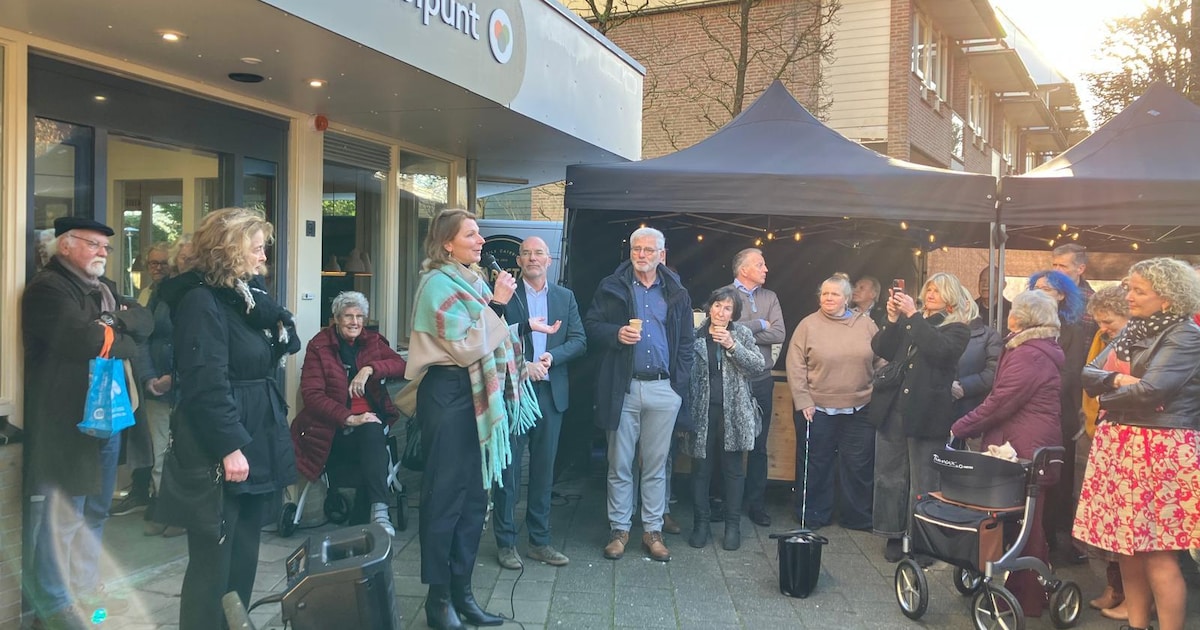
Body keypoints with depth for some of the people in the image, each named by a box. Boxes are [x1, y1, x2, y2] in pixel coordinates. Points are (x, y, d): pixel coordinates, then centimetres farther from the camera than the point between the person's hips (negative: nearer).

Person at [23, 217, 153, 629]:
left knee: (95, 510, 17)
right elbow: (86, 339, -24)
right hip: (67, 421, -9)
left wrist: (114, 322, -13)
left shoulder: (103, 288, 18)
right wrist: (124, 340, -6)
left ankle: (85, 588, 30)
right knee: (64, 514, -2)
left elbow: (145, 322, 7)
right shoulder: (47, 288, -11)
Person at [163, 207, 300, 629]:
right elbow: (206, 384, -21)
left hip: (257, 443, 9)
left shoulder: (248, 295, 12)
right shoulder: (201, 301, -14)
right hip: (220, 451, -9)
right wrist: (230, 447, -23)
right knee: (214, 562, 1)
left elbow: (289, 344, 16)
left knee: (244, 557, 16)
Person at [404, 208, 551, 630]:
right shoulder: (438, 283, -11)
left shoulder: (472, 280, 14)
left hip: (476, 394, 8)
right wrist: (497, 304, -15)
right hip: (448, 394, -8)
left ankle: (461, 591, 20)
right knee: (445, 494, -2)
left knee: (474, 494, 11)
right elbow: (466, 346, -18)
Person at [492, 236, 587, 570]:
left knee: (544, 468, 10)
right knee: (508, 467, 3)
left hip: (551, 392, 4)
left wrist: (552, 355, -12)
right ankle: (505, 542, 13)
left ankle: (539, 540, 20)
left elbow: (579, 341, 5)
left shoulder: (565, 297, 11)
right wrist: (522, 365, -18)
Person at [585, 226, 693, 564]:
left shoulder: (677, 294, 10)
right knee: (619, 465, 6)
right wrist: (616, 333, -15)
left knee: (656, 465, 9)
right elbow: (591, 325, 5)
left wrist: (680, 385, 1)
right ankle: (619, 529, 17)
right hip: (623, 387, -1)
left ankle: (653, 530, 19)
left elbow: (685, 344, 10)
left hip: (664, 388, 1)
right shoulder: (611, 288, 5)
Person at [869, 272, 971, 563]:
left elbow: (938, 349, -18)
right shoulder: (907, 322, 15)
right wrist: (892, 319, -8)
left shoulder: (957, 329, 3)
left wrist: (913, 315, -16)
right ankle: (893, 535, 18)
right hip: (892, 410, 4)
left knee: (923, 482, 1)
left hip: (925, 414, -4)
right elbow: (880, 348, 6)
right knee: (889, 476, 8)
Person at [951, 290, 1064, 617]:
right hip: (1029, 444, 10)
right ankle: (1029, 590, 25)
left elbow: (1000, 402, -20)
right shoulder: (1039, 349, 17)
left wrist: (960, 428, -12)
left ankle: (1027, 598, 8)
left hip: (1024, 447, -10)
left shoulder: (1028, 354, -18)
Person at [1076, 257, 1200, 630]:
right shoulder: (1132, 331, 15)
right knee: (1127, 544, 12)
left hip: (1159, 453, -8)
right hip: (1119, 448, 8)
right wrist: (1118, 380, -13)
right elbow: (1089, 374, 8)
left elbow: (1150, 390, -21)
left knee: (1157, 553, -4)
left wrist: (1108, 399, -3)